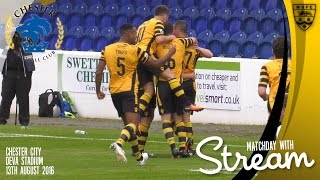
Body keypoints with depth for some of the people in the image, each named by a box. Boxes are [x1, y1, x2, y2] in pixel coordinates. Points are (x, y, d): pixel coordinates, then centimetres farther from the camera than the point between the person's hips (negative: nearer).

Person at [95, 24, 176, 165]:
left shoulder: (107, 50, 3)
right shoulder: (135, 50, -6)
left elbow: (99, 72, -2)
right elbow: (156, 64, 1)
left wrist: (98, 91, 9)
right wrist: (170, 54, 16)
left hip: (114, 92, 5)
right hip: (129, 91, -5)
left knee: (128, 123, 16)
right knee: (133, 123, -12)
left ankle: (139, 157, 24)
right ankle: (119, 143, -41)